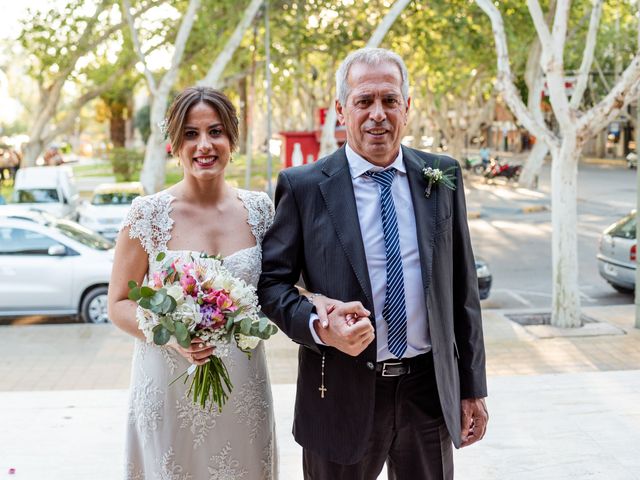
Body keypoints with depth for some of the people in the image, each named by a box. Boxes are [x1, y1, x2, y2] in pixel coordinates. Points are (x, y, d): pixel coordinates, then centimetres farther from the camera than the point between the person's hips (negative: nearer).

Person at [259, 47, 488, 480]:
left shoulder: (442, 176, 3)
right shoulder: (303, 186, -5)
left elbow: (463, 286, 6)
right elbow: (272, 281, -2)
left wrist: (472, 386, 6)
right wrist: (319, 327, -21)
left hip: (430, 391, 3)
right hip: (342, 393, -2)